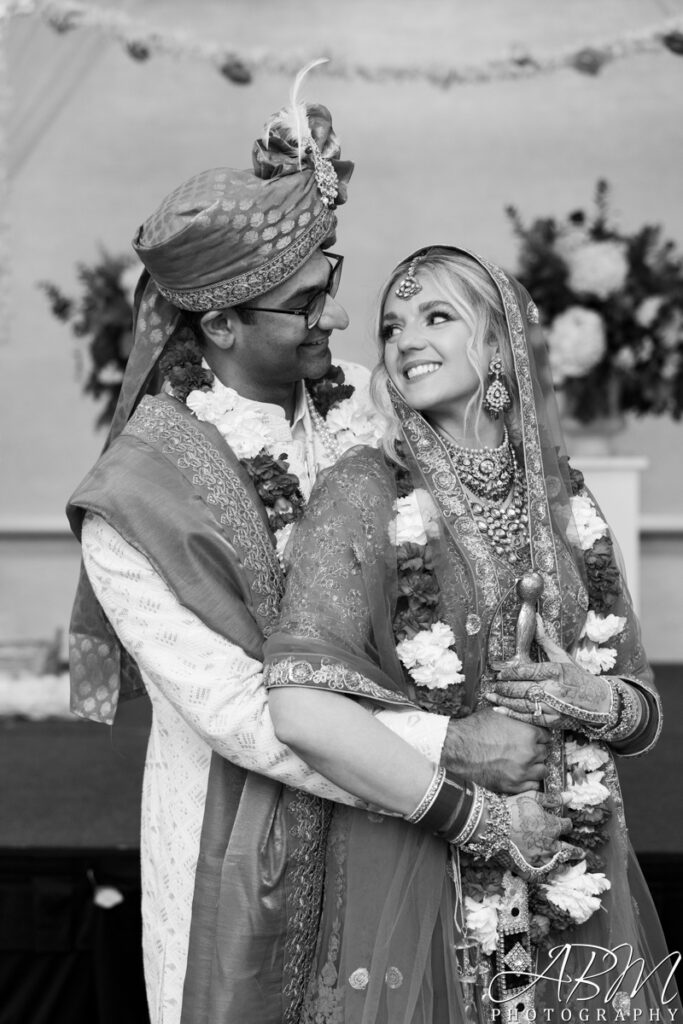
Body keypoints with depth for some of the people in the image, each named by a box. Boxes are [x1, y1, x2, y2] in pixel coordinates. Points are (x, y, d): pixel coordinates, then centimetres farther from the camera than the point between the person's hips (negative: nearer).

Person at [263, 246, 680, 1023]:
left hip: (572, 885, 4)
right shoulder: (365, 491, -8)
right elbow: (301, 707, -21)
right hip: (410, 876, -4)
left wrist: (594, 700, -9)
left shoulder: (562, 499, 6)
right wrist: (470, 815, -17)